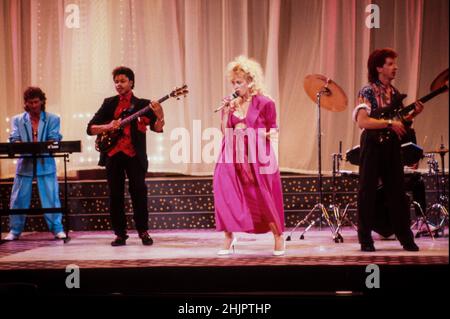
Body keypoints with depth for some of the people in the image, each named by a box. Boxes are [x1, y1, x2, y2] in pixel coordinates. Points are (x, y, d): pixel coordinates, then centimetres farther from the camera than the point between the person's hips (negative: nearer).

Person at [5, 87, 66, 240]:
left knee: (51, 197, -5)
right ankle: (15, 231, 10)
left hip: (45, 163, -1)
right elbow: (14, 139, 0)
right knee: (19, 199, 2)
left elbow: (54, 139, -3)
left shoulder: (52, 119, 8)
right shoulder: (17, 120, 11)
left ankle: (57, 229, 1)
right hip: (25, 164, 1)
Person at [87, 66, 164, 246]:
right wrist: (107, 127, -12)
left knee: (138, 191, -11)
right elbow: (90, 128, 7)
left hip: (134, 155, -2)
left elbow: (157, 128, -7)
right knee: (115, 194, 2)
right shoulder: (109, 103, 12)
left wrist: (159, 116, -28)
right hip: (113, 154, 2)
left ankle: (143, 232, 1)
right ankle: (120, 234, 9)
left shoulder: (142, 104, 5)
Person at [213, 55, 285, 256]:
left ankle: (278, 239, 18)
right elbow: (225, 132, 6)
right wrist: (225, 112, -5)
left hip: (257, 159, -4)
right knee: (226, 196, -7)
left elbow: (273, 130, 1)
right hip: (235, 158, 4)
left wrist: (267, 135, -18)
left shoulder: (264, 102, -5)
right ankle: (229, 240, 2)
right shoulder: (233, 104, 8)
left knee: (263, 199, 1)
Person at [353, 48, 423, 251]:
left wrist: (413, 114, 4)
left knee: (397, 191, 7)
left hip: (392, 145, 6)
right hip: (373, 145, -6)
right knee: (368, 192, -1)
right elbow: (362, 122, -19)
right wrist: (389, 123, -22)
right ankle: (365, 239, 5)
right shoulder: (368, 92, -7)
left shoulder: (395, 93, 14)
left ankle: (405, 237, 11)